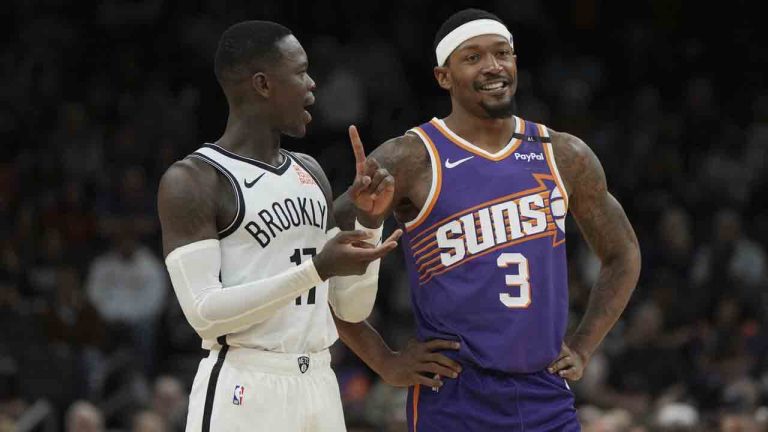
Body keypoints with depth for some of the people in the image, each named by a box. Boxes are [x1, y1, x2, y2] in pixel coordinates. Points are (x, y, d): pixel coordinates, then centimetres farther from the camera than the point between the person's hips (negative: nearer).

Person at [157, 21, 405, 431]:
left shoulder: (310, 173, 15)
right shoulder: (192, 181, -6)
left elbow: (352, 307, 16)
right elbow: (205, 312, -16)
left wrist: (369, 220, 2)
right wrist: (317, 270, -21)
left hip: (320, 388, 7)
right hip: (244, 393, -7)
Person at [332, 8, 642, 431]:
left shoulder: (563, 156, 9)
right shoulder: (411, 160, -5)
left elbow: (623, 254, 22)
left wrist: (582, 348, 11)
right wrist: (385, 363, -8)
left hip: (548, 396, 4)